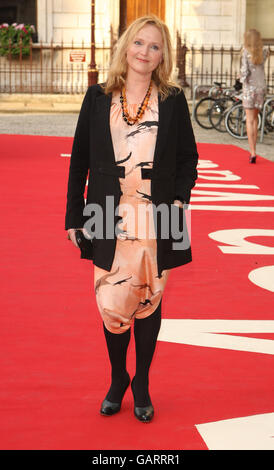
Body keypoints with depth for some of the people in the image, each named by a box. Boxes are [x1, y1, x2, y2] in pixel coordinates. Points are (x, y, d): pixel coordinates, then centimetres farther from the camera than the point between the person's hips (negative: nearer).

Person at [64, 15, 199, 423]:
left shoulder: (173, 100, 4)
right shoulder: (98, 98, 4)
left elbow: (188, 159, 9)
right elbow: (80, 159, 7)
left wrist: (180, 198, -8)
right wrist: (74, 215, 4)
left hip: (157, 220, 0)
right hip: (111, 220, 0)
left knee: (149, 302, 9)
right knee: (112, 304, 1)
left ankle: (142, 384, 27)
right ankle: (117, 379, 26)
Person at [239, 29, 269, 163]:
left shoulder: (245, 52, -10)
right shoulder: (264, 51, 4)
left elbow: (244, 70, -16)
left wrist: (242, 78, 3)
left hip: (249, 87, -5)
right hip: (261, 87, 5)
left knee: (250, 120, -1)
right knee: (255, 118, 16)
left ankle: (253, 153, -9)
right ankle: (252, 151, 20)